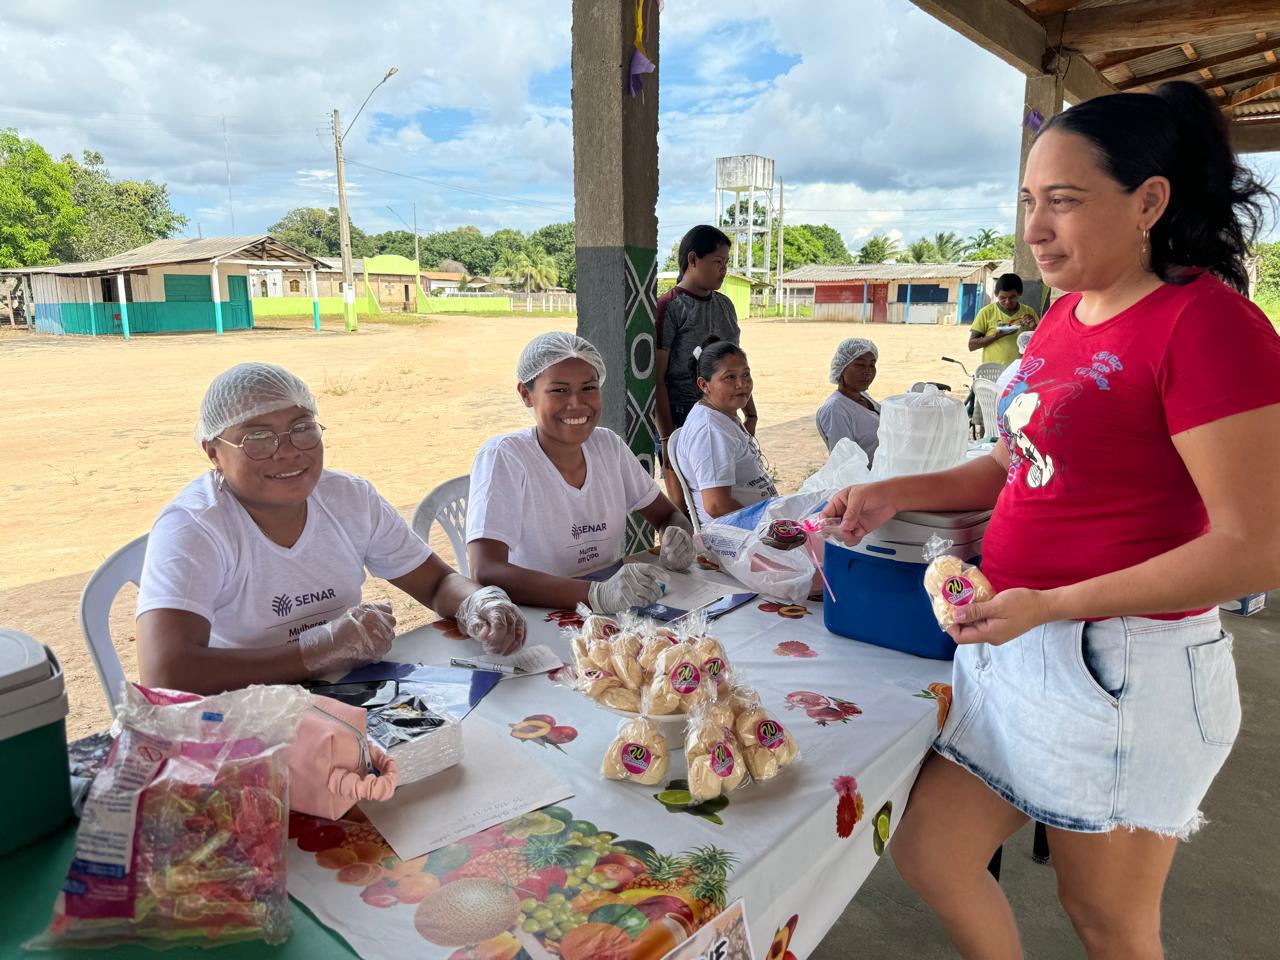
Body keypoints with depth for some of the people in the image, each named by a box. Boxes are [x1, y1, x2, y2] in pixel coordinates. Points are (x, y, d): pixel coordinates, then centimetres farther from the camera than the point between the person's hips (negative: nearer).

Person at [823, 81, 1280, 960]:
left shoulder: (1206, 325, -17)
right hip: (1011, 649, 8)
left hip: (1121, 671, -7)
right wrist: (899, 493, 4)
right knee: (928, 852, 16)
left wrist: (1049, 605, -23)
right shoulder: (1066, 316, 7)